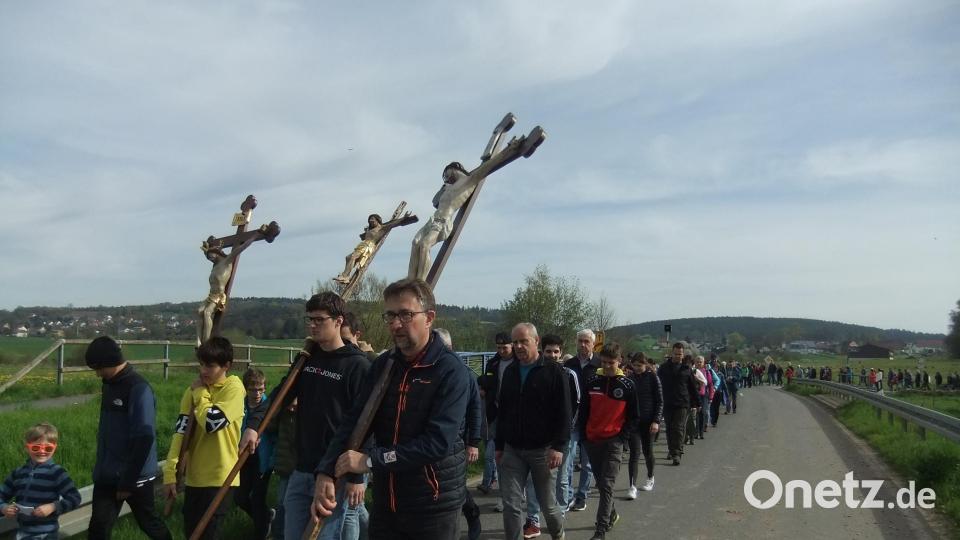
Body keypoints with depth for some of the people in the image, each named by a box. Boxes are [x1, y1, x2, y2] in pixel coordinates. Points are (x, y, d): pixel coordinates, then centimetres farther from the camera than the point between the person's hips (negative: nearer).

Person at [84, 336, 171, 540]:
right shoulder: (108, 384, 8)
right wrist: (101, 468, 14)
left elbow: (144, 438, -21)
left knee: (149, 523, 10)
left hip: (135, 476, -7)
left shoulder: (138, 388, -17)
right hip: (107, 475, 7)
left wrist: (128, 482, -19)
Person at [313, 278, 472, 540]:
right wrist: (325, 473, -15)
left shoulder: (451, 371, -15)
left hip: (434, 507, -5)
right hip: (385, 502, 5)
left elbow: (437, 442, -24)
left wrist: (370, 460, -23)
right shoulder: (383, 365, 5)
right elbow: (354, 421, 0)